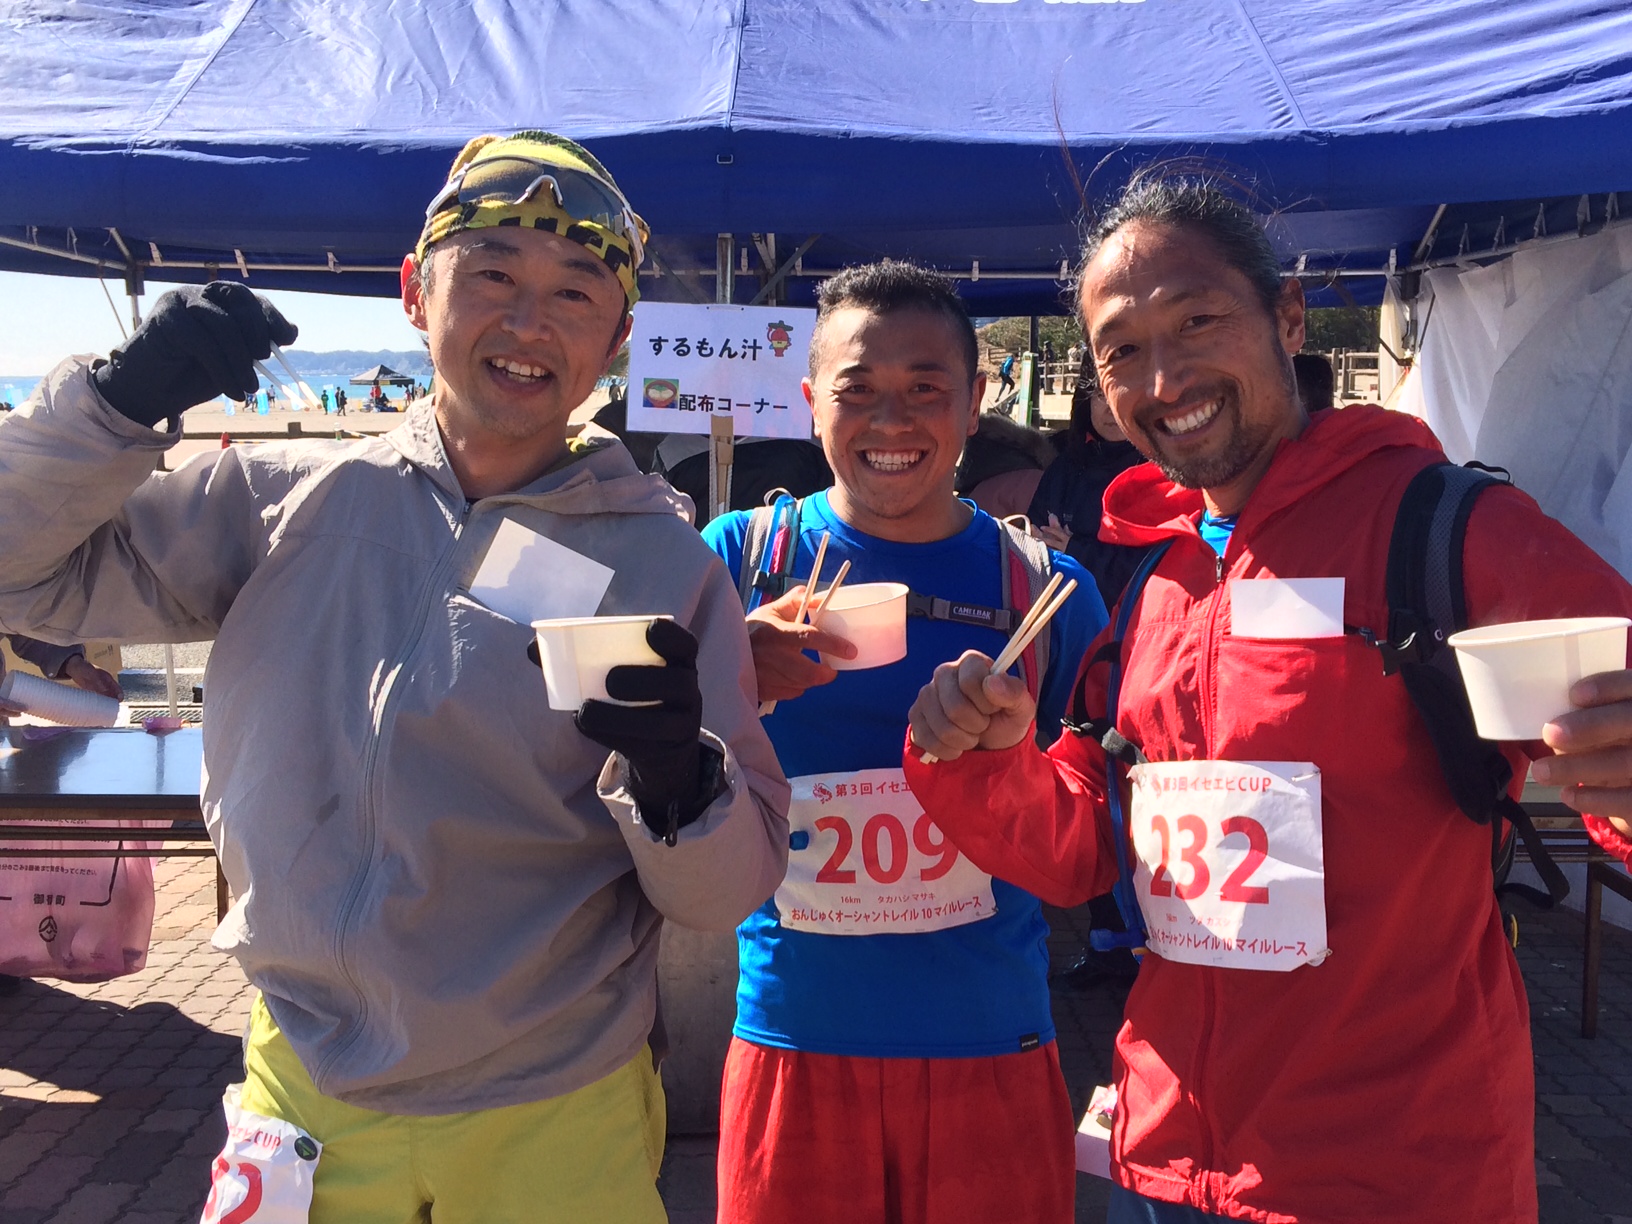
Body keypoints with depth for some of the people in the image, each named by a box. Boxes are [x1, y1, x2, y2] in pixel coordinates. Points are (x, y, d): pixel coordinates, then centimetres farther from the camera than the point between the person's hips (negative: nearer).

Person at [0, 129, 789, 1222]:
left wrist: (679, 779, -30)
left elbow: (730, 890, -8)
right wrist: (124, 395, -13)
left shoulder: (667, 562, -9)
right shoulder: (287, 499, -3)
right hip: (306, 1103, 2)